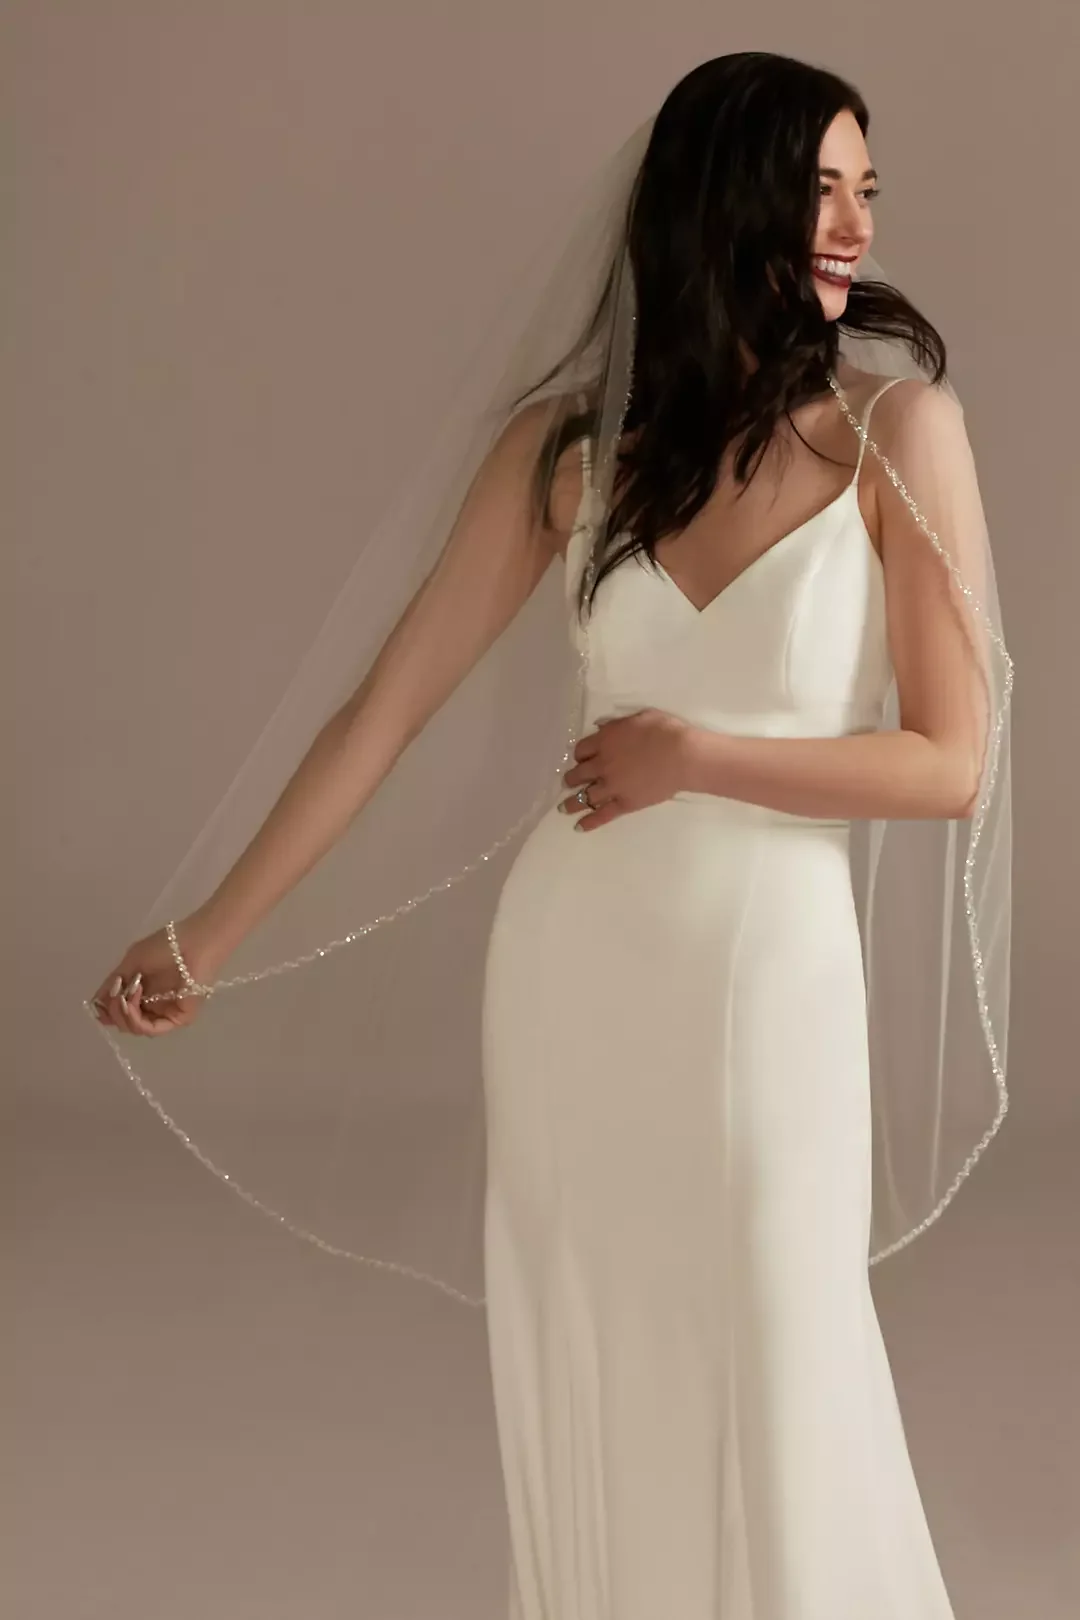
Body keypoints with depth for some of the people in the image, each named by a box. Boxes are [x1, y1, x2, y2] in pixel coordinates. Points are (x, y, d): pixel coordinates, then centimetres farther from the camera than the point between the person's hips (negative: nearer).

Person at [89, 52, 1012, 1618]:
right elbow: (386, 708, 0)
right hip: (569, 964, 3)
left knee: (773, 1401, 7)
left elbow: (951, 764, -10)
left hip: (773, 976, -2)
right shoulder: (569, 439, -2)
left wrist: (690, 754, -13)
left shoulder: (896, 427, -9)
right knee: (582, 1393, 14)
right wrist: (210, 936, 0)